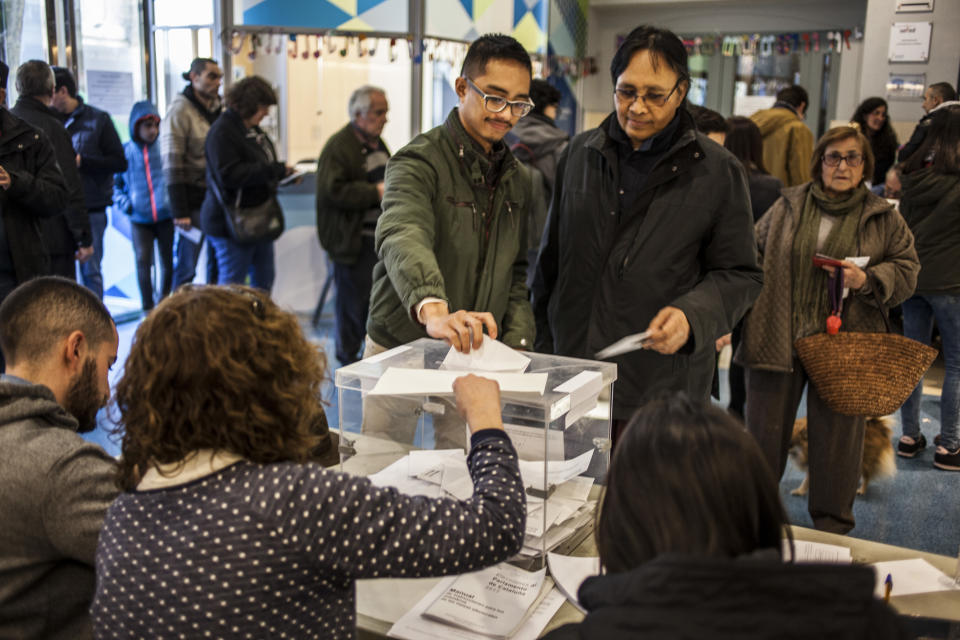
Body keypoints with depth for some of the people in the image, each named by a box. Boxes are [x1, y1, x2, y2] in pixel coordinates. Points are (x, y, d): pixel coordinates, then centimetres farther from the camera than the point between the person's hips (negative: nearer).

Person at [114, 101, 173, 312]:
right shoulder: (125, 152, 0)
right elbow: (115, 183, 11)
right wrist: (124, 202, -5)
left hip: (166, 216, 0)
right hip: (139, 218, 0)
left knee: (168, 260, 8)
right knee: (142, 260, -4)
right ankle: (147, 307, 8)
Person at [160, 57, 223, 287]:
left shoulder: (219, 109, 12)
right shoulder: (179, 111, -10)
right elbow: (172, 166, -15)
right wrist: (179, 211, -19)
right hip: (194, 200, -7)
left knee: (218, 263, 13)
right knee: (186, 266, -2)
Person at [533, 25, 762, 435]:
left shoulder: (717, 171, 0)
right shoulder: (581, 153, 10)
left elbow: (740, 275, 2)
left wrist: (692, 316, -18)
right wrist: (542, 347, 14)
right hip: (572, 375, 3)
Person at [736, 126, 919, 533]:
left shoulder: (884, 219, 5)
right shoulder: (787, 207, 6)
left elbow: (906, 271, 7)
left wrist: (866, 279, -13)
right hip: (777, 340, 1)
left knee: (837, 436, 7)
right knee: (765, 431, 10)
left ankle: (832, 528, 25)